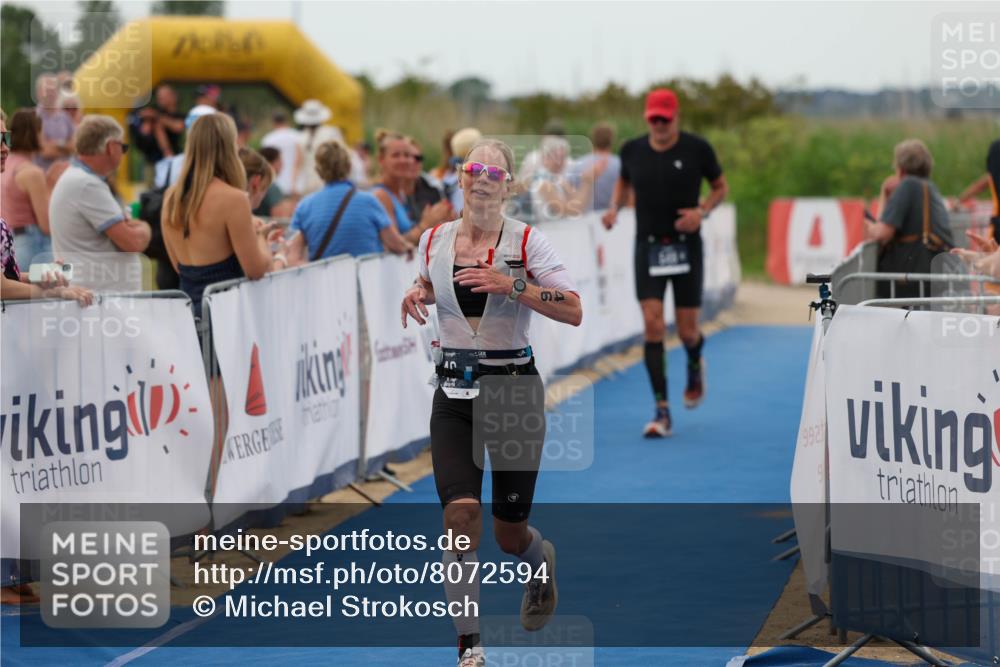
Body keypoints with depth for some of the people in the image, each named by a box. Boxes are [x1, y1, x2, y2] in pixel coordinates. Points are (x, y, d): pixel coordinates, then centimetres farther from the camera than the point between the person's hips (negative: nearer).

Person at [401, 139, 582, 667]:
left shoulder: (526, 241, -6)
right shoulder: (434, 240, 5)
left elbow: (574, 311, -12)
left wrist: (512, 285, -22)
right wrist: (416, 295, 2)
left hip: (514, 386, -2)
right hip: (453, 392, 2)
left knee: (508, 533, 5)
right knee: (461, 513, -18)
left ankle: (542, 560, 45)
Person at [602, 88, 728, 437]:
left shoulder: (696, 148, -5)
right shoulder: (632, 150, 0)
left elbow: (720, 186, 7)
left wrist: (702, 211, -11)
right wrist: (615, 207, 0)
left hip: (686, 247, -1)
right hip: (648, 247, 1)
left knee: (687, 330, 2)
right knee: (652, 324, -12)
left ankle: (695, 365, 42)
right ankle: (662, 411, -8)